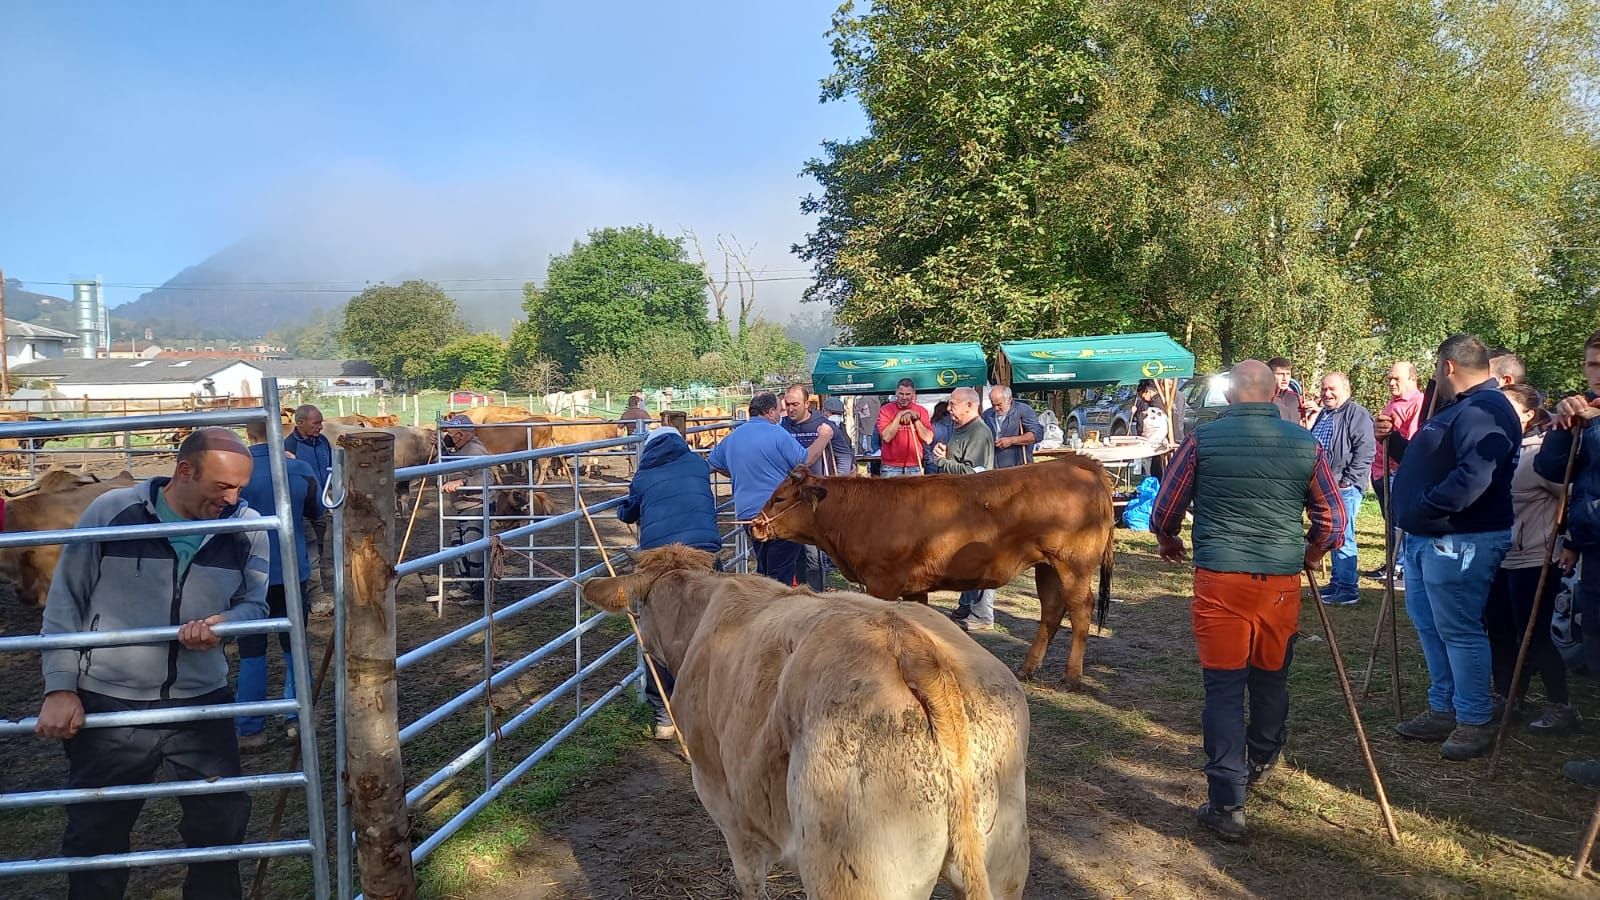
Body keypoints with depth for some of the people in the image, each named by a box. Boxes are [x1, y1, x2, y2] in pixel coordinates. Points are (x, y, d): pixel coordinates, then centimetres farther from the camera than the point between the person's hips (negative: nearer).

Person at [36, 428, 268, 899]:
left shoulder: (247, 528, -4)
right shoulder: (111, 511, -8)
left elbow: (255, 604, 4)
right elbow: (65, 603, -2)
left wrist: (225, 623, -20)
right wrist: (60, 687, -5)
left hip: (201, 704, 2)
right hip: (107, 707, -1)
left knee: (222, 825, 8)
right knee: (95, 836, 14)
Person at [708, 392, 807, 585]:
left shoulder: (732, 437, 12)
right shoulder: (777, 434, -10)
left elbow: (713, 464, 26)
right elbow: (804, 461, -9)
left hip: (746, 512, 7)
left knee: (763, 570, 19)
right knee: (781, 576, -4)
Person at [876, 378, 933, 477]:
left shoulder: (921, 411, 6)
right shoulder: (886, 410, 0)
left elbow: (928, 439, -3)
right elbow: (886, 437, -13)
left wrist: (915, 419, -10)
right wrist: (899, 415, -12)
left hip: (914, 468, 2)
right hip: (891, 468, -2)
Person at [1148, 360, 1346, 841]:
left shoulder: (1202, 439, -2)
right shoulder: (1305, 444, 2)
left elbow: (1165, 509, 6)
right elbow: (1333, 521, 9)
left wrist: (1169, 542, 27)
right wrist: (1311, 553, 29)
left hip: (1218, 580, -2)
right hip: (1282, 581, 2)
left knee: (1224, 687, 2)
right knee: (1271, 678, 21)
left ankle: (1227, 804, 1)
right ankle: (1260, 762, 43)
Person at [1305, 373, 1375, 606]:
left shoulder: (1356, 414, -7)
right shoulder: (1322, 415, 20)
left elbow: (1365, 451, -15)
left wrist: (1348, 480, -18)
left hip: (1345, 487, -9)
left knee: (1343, 537, -9)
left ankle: (1348, 590, -4)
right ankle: (1337, 582, 22)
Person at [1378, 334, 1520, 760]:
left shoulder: (1484, 411, -17)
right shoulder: (1458, 408, 19)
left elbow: (1473, 477, -31)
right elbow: (1429, 463, 29)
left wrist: (1424, 508, -24)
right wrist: (1392, 440, 16)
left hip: (1459, 541, -11)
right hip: (1424, 538, 11)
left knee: (1458, 631, -4)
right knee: (1430, 627, 17)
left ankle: (1475, 723, 7)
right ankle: (1443, 710, 28)